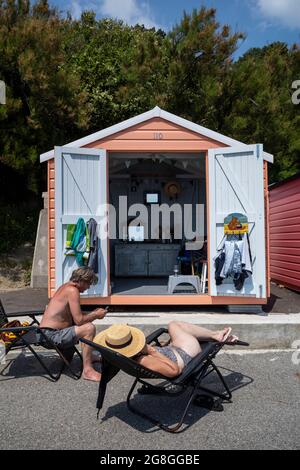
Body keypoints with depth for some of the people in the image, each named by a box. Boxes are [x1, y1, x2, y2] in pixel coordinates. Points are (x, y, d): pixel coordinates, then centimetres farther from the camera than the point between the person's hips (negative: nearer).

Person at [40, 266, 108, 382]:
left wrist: (93, 313, 10)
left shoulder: (66, 286, 10)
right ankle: (87, 370, -17)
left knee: (86, 324, 22)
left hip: (47, 332, 10)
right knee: (89, 328, -23)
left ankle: (89, 356, 28)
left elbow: (75, 315, 19)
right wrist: (96, 315, -7)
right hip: (52, 335, -10)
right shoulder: (72, 291, -19)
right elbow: (79, 320, -23)